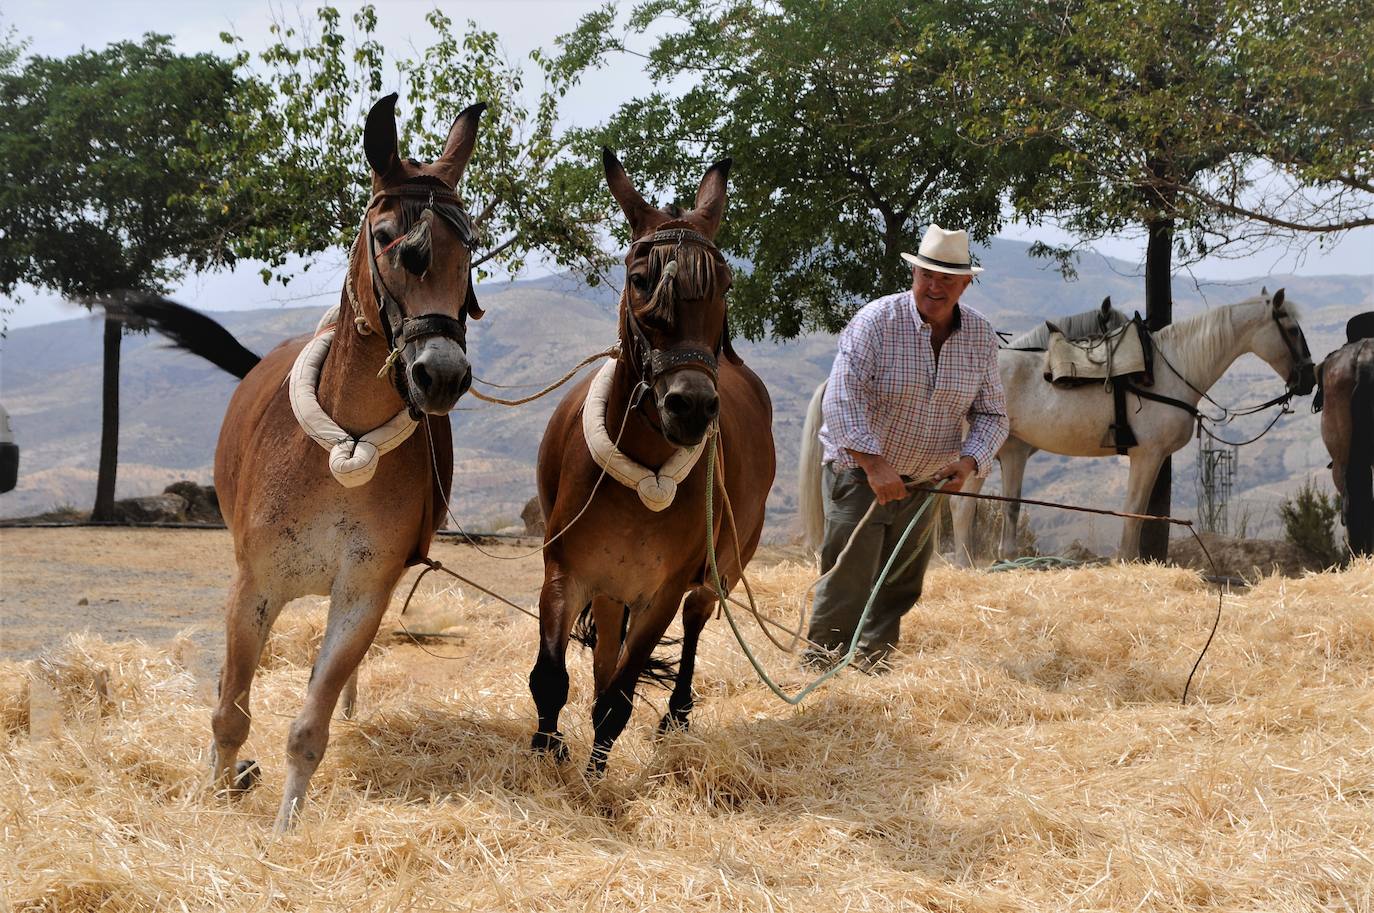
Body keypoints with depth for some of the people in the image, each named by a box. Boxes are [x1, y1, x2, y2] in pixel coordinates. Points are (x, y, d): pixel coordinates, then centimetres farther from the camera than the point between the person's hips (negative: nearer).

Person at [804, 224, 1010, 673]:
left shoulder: (981, 336, -2)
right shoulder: (876, 321, -17)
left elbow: (992, 413, 3)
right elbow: (842, 398, -25)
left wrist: (968, 461, -17)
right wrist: (874, 463, -35)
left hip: (924, 483, 5)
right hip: (858, 472, -5)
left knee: (902, 583, 12)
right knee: (849, 577, -6)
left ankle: (873, 656, 28)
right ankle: (820, 660, 8)